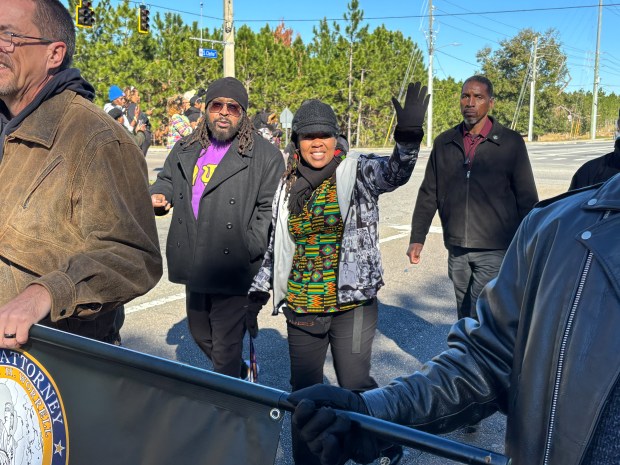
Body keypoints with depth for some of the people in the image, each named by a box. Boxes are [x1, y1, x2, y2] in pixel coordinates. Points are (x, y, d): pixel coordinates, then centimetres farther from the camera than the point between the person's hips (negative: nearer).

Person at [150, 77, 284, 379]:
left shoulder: (265, 155, -6)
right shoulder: (186, 149, 13)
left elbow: (269, 208, -9)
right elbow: (167, 179, 27)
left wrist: (249, 250, -17)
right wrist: (159, 195, 4)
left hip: (233, 269, -6)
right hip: (194, 267, 7)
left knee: (226, 347, 1)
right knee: (199, 333, 23)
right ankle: (239, 373, 47)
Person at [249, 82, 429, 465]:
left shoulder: (359, 172, -4)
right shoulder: (288, 186, 8)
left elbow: (395, 172, -25)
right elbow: (274, 245, 16)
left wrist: (409, 134, -43)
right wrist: (259, 289, 17)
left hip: (352, 303, -4)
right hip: (301, 308, 4)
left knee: (355, 385, -3)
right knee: (303, 389, 14)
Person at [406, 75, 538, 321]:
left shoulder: (510, 142, -2)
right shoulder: (444, 143, 7)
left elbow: (527, 199, 1)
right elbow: (428, 194, 10)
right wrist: (417, 238, 5)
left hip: (494, 251, -4)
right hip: (456, 250, 4)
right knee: (465, 317, 14)